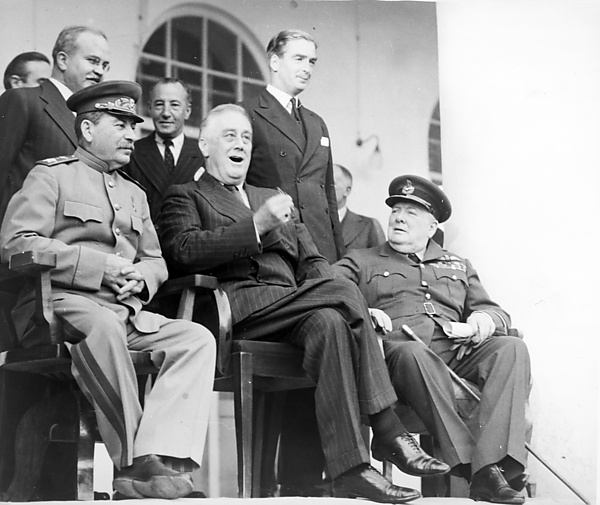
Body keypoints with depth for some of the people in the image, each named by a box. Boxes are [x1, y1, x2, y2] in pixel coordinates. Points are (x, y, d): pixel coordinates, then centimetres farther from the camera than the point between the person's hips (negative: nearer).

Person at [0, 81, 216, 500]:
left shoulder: (135, 193, 29)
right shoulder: (52, 175, 8)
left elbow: (156, 261, 27)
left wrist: (140, 276, 0)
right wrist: (99, 265, -13)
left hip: (126, 311, 6)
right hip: (62, 302, -6)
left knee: (197, 338, -20)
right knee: (102, 326, -40)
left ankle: (158, 457, -36)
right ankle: (134, 462, -33)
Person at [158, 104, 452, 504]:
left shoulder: (276, 199, 35)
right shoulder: (187, 197, 16)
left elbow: (312, 262, 23)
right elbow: (182, 252, -6)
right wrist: (257, 224, -15)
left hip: (290, 310, 5)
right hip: (239, 311, -5)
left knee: (330, 323, -31)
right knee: (345, 292, -27)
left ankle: (349, 467, -37)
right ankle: (389, 432, -27)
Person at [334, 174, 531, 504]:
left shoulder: (458, 266, 34)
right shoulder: (360, 262, 25)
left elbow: (495, 311, 27)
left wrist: (485, 320, 1)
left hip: (458, 351, 3)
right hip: (397, 350, -3)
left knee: (512, 348, -28)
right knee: (413, 353, -40)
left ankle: (492, 466, -42)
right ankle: (469, 464, -45)